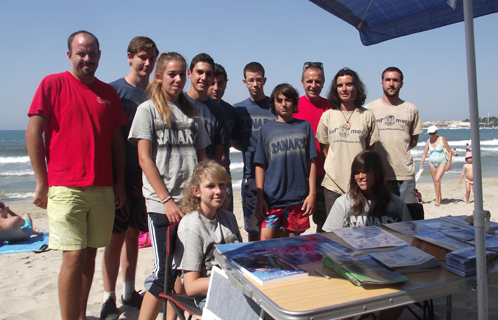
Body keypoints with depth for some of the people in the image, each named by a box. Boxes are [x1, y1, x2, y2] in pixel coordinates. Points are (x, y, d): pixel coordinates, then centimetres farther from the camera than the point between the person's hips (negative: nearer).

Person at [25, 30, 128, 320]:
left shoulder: (109, 92, 13)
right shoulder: (53, 84, 2)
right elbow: (33, 133, -2)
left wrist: (120, 183, 9)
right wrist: (42, 183, -6)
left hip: (102, 188, 4)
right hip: (65, 188, -4)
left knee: (90, 254, 10)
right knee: (74, 256, -6)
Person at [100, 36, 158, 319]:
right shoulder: (115, 91, -4)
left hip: (146, 177, 4)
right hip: (122, 176, -4)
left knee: (133, 234, 13)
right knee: (117, 237, 0)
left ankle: (130, 292, 26)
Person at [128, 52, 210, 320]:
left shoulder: (191, 112, 15)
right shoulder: (148, 109, 2)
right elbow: (144, 159, -5)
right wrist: (166, 200, -12)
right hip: (161, 204, -4)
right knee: (164, 272, -3)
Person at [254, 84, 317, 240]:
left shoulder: (304, 126, 7)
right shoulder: (266, 130, 5)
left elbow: (311, 162, 6)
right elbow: (260, 166, 4)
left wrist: (312, 193, 0)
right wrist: (260, 198, -2)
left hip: (298, 198, 1)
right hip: (271, 198, -1)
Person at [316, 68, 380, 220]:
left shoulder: (367, 115, 5)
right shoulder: (327, 116, 5)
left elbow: (371, 149, 9)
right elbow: (324, 147, 11)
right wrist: (335, 166, 5)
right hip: (333, 184, 0)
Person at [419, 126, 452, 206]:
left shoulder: (442, 139, -8)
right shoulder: (429, 140, 3)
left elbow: (449, 151, -4)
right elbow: (425, 153, 9)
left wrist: (449, 163, -10)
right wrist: (421, 164, 2)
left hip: (442, 162, -4)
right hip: (432, 163, 4)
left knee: (437, 179, -20)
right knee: (435, 181, 8)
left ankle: (437, 200, -15)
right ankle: (439, 199, 21)